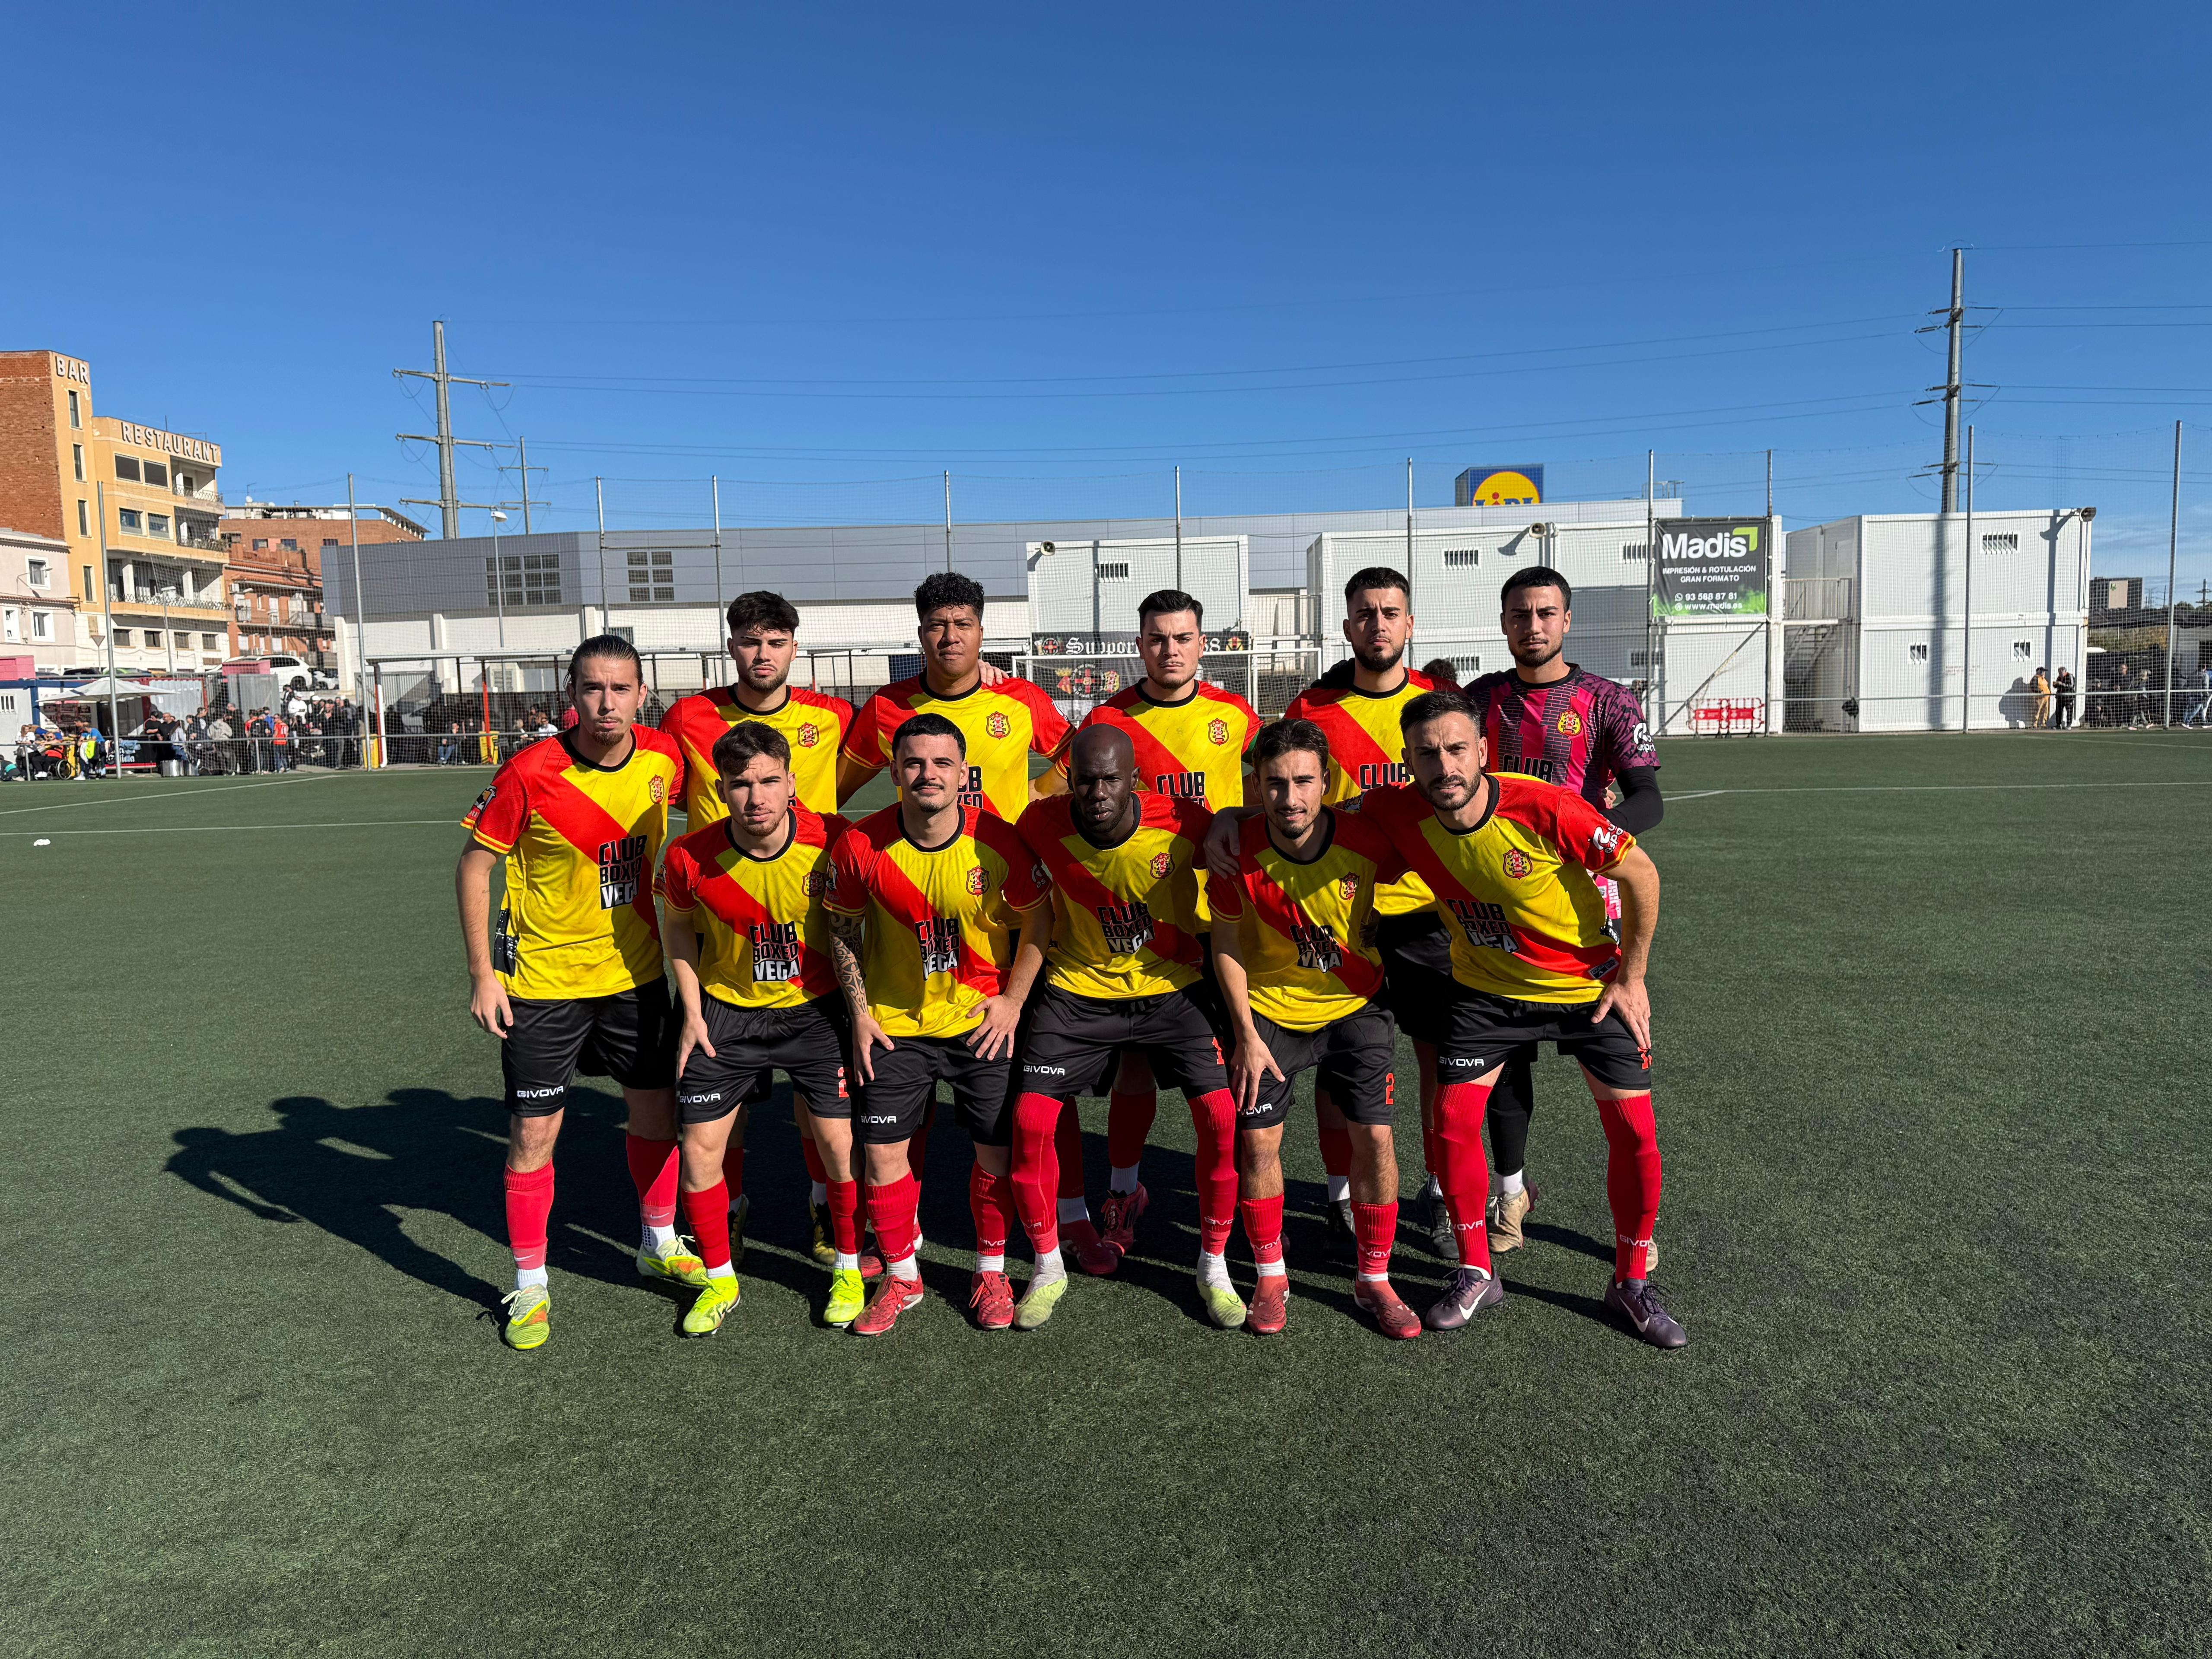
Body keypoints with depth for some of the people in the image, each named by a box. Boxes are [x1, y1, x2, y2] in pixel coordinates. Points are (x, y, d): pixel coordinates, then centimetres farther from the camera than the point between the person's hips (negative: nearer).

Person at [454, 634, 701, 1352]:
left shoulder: (662, 758, -8)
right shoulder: (531, 773, -19)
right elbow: (475, 865, -10)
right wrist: (482, 974, -13)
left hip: (636, 971, 4)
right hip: (543, 978, -4)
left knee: (656, 1109, 14)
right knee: (534, 1133, 2)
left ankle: (660, 1245, 37)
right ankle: (530, 1286, 21)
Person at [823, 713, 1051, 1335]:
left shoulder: (998, 840, -17)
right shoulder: (861, 845, -14)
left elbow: (1036, 919, -2)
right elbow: (843, 929, 2)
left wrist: (1013, 999, -7)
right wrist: (860, 1013, -3)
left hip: (983, 1021, 0)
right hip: (894, 1022, 1)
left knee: (998, 1149, 3)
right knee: (884, 1151, 2)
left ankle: (990, 1271, 27)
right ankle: (900, 1277, 25)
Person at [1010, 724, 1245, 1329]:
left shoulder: (1185, 823, -21)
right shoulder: (1043, 826, -17)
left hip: (1173, 988, 0)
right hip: (1078, 991, 1)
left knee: (1221, 1114, -12)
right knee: (1031, 1120, -9)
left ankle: (1214, 1266, 11)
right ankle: (1048, 1267, 15)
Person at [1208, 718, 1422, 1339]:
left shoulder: (1365, 841, -23)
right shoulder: (1241, 852, -22)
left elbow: (1408, 876, 1)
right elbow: (1226, 944, -8)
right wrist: (1247, 1037, -9)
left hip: (1354, 1006, 0)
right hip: (1270, 1008, 0)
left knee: (1374, 1137, -3)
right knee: (1258, 1141, -2)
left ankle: (1374, 1280, 17)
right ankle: (1271, 1278, 20)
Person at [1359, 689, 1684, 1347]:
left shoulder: (1545, 809, -30)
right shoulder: (1400, 813, -21)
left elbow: (1640, 873, -17)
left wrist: (1631, 977, -11)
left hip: (1591, 986, -2)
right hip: (1486, 989, 2)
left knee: (1635, 1133, 0)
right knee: (1452, 1124, -4)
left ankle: (1631, 1282, 24)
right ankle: (1477, 1273, 18)